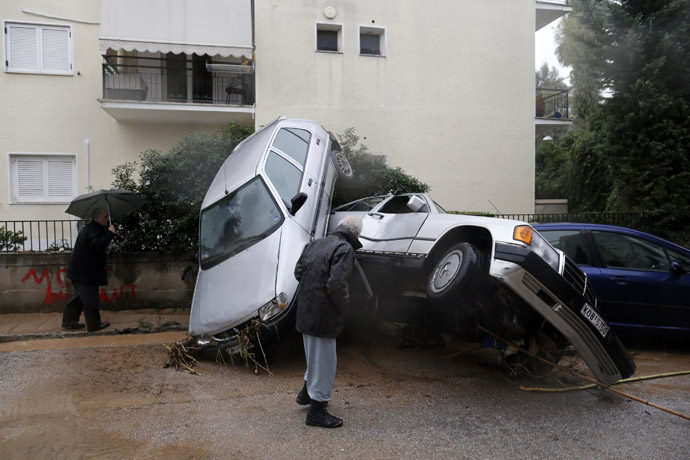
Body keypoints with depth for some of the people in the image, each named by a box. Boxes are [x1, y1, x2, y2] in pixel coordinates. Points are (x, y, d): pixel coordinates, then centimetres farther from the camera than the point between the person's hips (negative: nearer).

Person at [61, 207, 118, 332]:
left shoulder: (89, 228, 16)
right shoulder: (93, 229, -17)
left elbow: (98, 244, 25)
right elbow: (97, 245, -32)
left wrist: (110, 234, 17)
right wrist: (110, 233, -25)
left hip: (78, 271, 11)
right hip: (86, 273, -11)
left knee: (79, 296, 18)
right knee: (90, 298, -2)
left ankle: (69, 322, 24)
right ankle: (94, 324, 6)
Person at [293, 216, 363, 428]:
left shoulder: (316, 243, 9)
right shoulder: (345, 249, -18)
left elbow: (298, 271, 13)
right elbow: (337, 285, -26)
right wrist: (344, 305, -10)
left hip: (305, 310, 9)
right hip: (323, 314, -9)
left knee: (314, 355, 27)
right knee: (324, 359, 5)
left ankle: (307, 393, 45)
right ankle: (317, 411, 15)